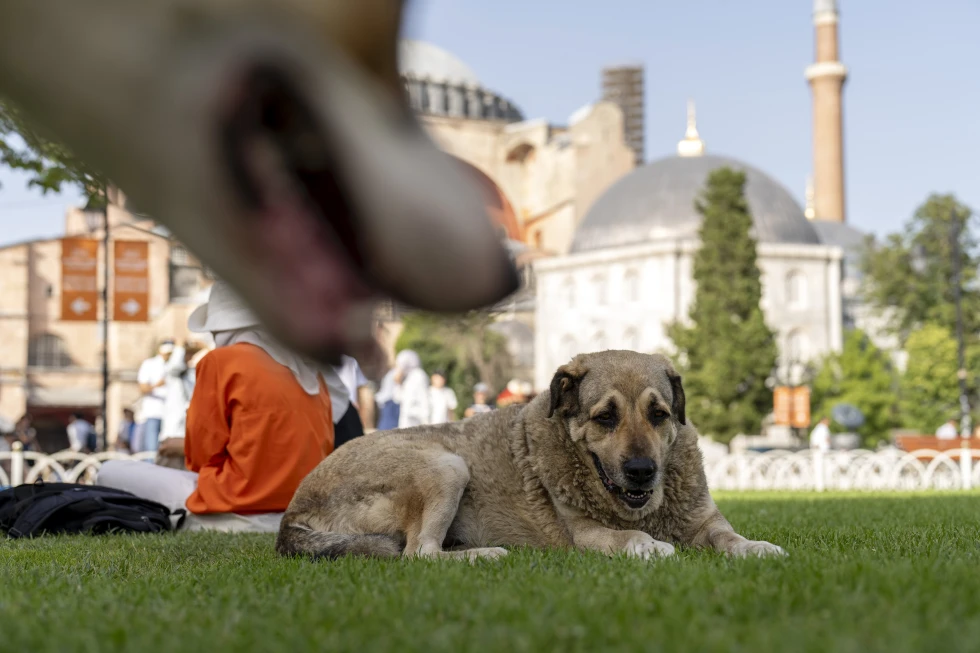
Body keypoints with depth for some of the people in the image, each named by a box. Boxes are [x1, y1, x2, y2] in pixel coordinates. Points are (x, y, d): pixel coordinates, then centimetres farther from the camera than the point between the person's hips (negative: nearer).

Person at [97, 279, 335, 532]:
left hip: (240, 516, -7)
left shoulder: (221, 361, -5)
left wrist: (183, 446, 21)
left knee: (111, 473, 5)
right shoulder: (309, 367, 11)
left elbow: (202, 455, -4)